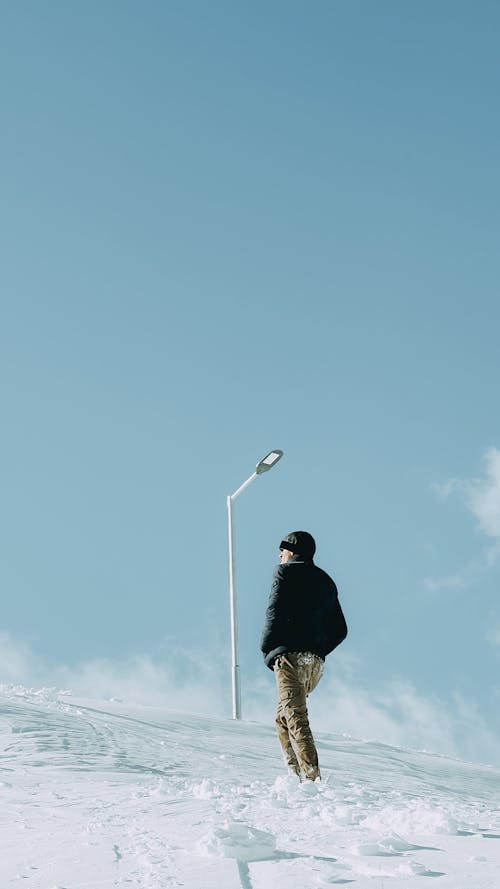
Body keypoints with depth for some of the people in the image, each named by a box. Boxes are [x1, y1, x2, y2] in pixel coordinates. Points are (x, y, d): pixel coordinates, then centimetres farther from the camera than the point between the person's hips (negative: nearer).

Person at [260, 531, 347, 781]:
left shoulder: (285, 571, 3)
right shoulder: (326, 581, 23)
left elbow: (275, 611, -10)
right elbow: (340, 630, 19)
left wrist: (266, 648, 0)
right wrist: (319, 651, 17)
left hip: (290, 655, -7)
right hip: (315, 662, 7)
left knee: (296, 718, -12)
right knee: (284, 718, 18)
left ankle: (312, 777, -22)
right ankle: (298, 774, 9)